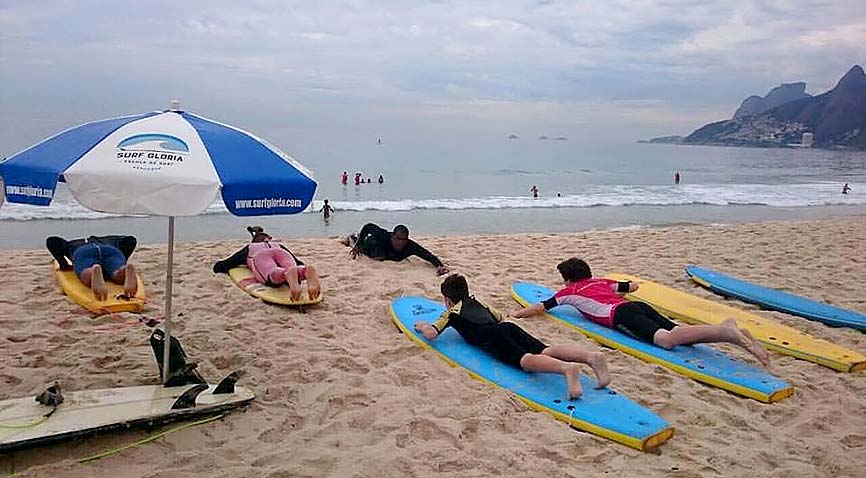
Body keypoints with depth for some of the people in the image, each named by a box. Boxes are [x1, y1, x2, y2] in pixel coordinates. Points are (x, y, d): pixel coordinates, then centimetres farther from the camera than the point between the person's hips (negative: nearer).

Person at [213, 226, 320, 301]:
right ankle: (309, 271, -66)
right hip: (281, 253, 2)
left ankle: (288, 274, -70)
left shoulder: (249, 248, 41)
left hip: (260, 256, -1)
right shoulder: (279, 245, 43)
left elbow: (218, 267, 41)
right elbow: (300, 264, 36)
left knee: (274, 275, -34)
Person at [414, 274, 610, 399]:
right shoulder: (477, 303, 39)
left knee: (524, 360, -30)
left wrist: (422, 326, 35)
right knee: (546, 351, -14)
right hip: (509, 327, 7)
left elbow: (431, 334, 13)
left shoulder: (453, 312, 22)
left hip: (493, 337, -6)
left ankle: (567, 368, -61)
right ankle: (592, 356, -41)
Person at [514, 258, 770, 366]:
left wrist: (516, 314, 39)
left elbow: (540, 307, 25)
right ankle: (726, 329, -35)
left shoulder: (570, 291, 23)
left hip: (620, 314, -7)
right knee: (677, 332, -10)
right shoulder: (601, 281, 38)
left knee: (667, 339, -26)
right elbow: (633, 286, 50)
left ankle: (725, 333, -47)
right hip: (639, 306, 7)